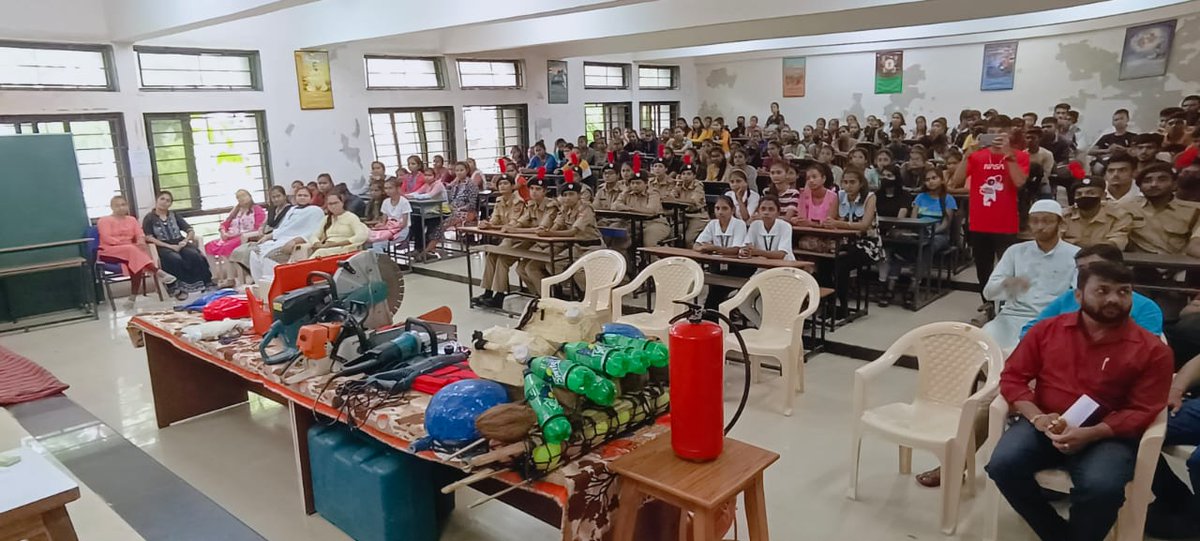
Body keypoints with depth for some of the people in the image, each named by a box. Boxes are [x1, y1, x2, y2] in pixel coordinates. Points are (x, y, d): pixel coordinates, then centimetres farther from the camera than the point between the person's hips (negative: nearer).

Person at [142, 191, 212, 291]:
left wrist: (185, 241, -6)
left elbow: (191, 231, 17)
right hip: (163, 247, -3)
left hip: (180, 244, 3)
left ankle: (207, 282, -31)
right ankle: (186, 285, -32)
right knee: (176, 259, -38)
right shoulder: (149, 218, 11)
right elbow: (149, 238, -2)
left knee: (195, 255, -32)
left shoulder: (174, 215, 22)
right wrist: (170, 246, -13)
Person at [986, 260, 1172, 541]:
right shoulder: (1047, 329, 6)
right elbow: (1013, 376, 7)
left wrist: (1089, 434, -20)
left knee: (1102, 487, -33)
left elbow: (1142, 410, -4)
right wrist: (1037, 417, -12)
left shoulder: (1151, 349, 0)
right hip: (1045, 426, 2)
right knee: (1003, 464, -25)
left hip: (1107, 435, -2)